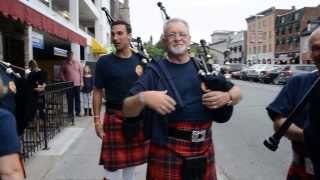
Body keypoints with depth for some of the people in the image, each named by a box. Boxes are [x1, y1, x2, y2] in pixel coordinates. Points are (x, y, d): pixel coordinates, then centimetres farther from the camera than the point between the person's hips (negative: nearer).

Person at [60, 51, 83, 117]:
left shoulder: (77, 62, 5)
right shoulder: (64, 64, 1)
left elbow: (81, 72, 6)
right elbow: (61, 73, 6)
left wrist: (81, 82, 1)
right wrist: (64, 81, -4)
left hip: (77, 84, 1)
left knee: (77, 99, 6)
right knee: (70, 99, 2)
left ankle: (78, 112, 15)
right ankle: (70, 113, 11)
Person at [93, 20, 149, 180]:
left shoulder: (140, 60, 3)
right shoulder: (104, 62, -4)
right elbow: (97, 91, -1)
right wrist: (97, 119, -6)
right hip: (114, 117, -2)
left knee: (133, 158, 16)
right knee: (112, 161, 4)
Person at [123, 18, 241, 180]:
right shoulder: (155, 71, -4)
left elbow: (237, 91, 12)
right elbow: (127, 110, -9)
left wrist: (226, 97, -11)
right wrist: (142, 97, -30)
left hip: (204, 149, 4)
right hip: (167, 152, -3)